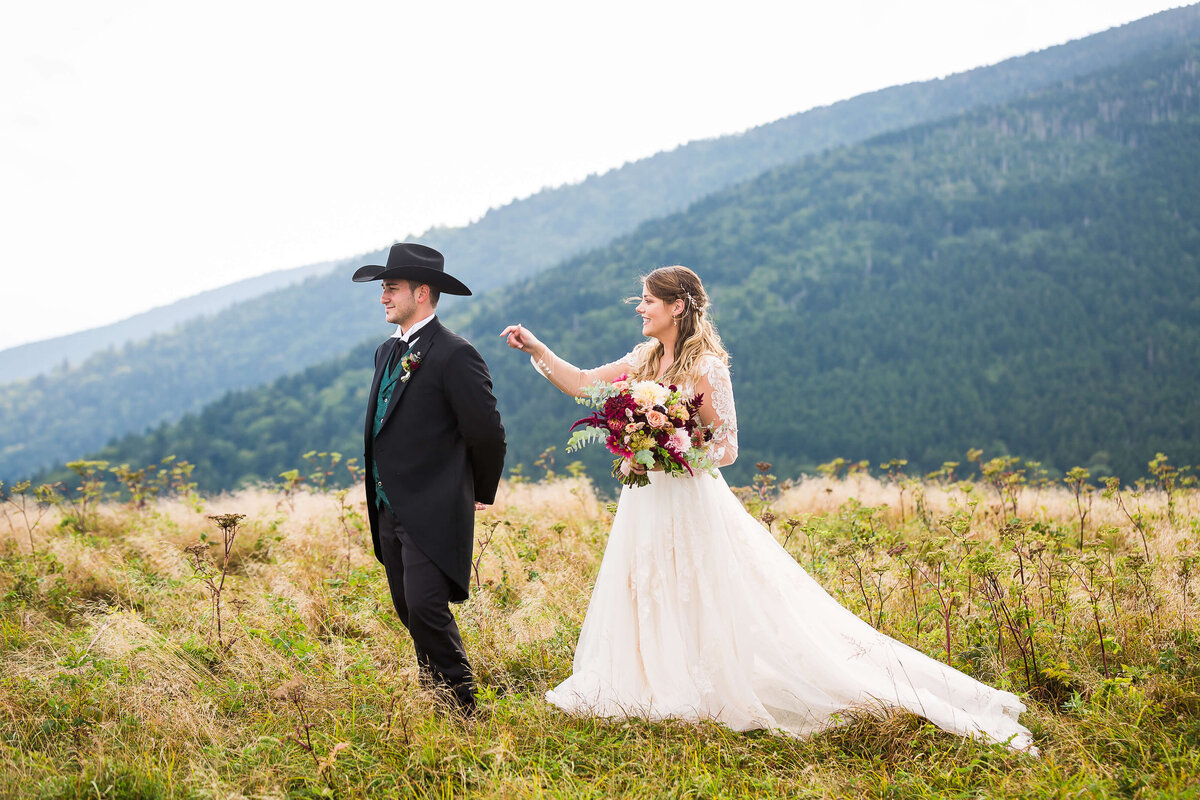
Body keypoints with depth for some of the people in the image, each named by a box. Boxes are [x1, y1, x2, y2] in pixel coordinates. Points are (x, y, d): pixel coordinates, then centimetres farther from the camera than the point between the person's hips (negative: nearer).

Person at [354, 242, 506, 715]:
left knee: (426, 606, -15)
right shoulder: (387, 352, 14)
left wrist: (480, 495, 2)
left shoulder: (454, 355, -13)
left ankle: (462, 709, -3)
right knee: (409, 611, 13)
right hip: (389, 509, 9)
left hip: (432, 511, -9)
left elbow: (487, 432, -10)